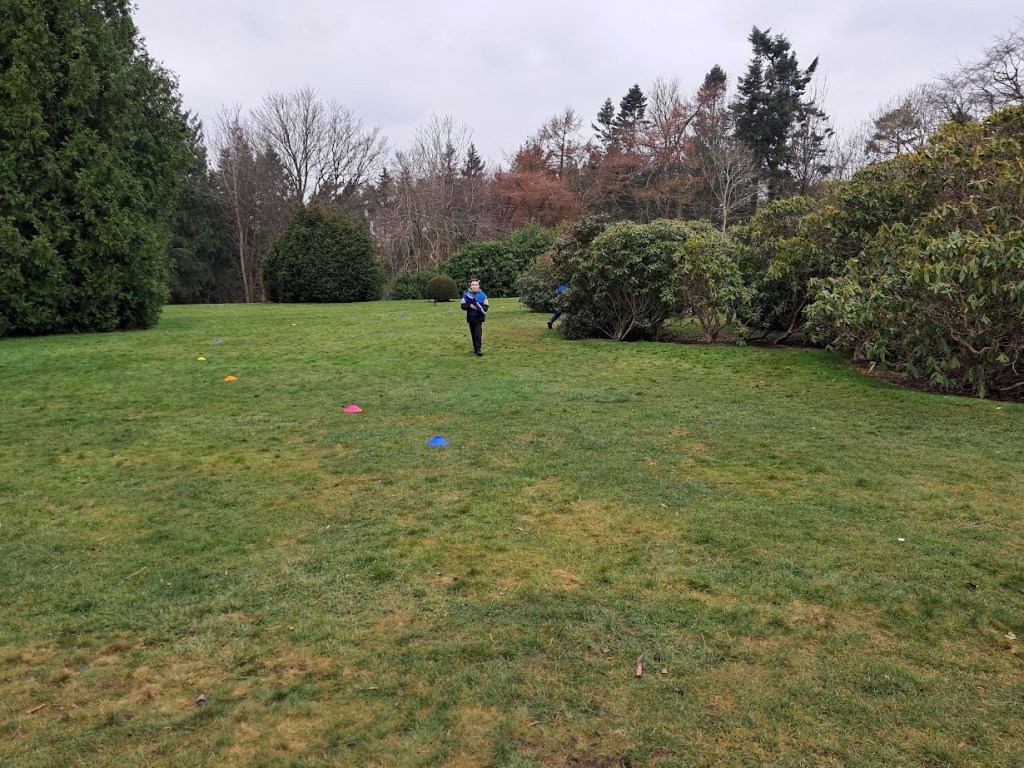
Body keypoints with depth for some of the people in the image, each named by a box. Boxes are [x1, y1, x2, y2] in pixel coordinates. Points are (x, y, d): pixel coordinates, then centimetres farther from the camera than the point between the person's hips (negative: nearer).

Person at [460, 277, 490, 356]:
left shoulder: (482, 295, 0)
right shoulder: (466, 295, 3)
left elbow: (486, 306, 1)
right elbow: (463, 306, 2)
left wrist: (480, 308, -19)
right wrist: (470, 306, -17)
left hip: (479, 317, -2)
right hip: (470, 317, 2)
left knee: (478, 333, -13)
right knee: (473, 334, 9)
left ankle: (478, 349, -12)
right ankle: (475, 348, 22)